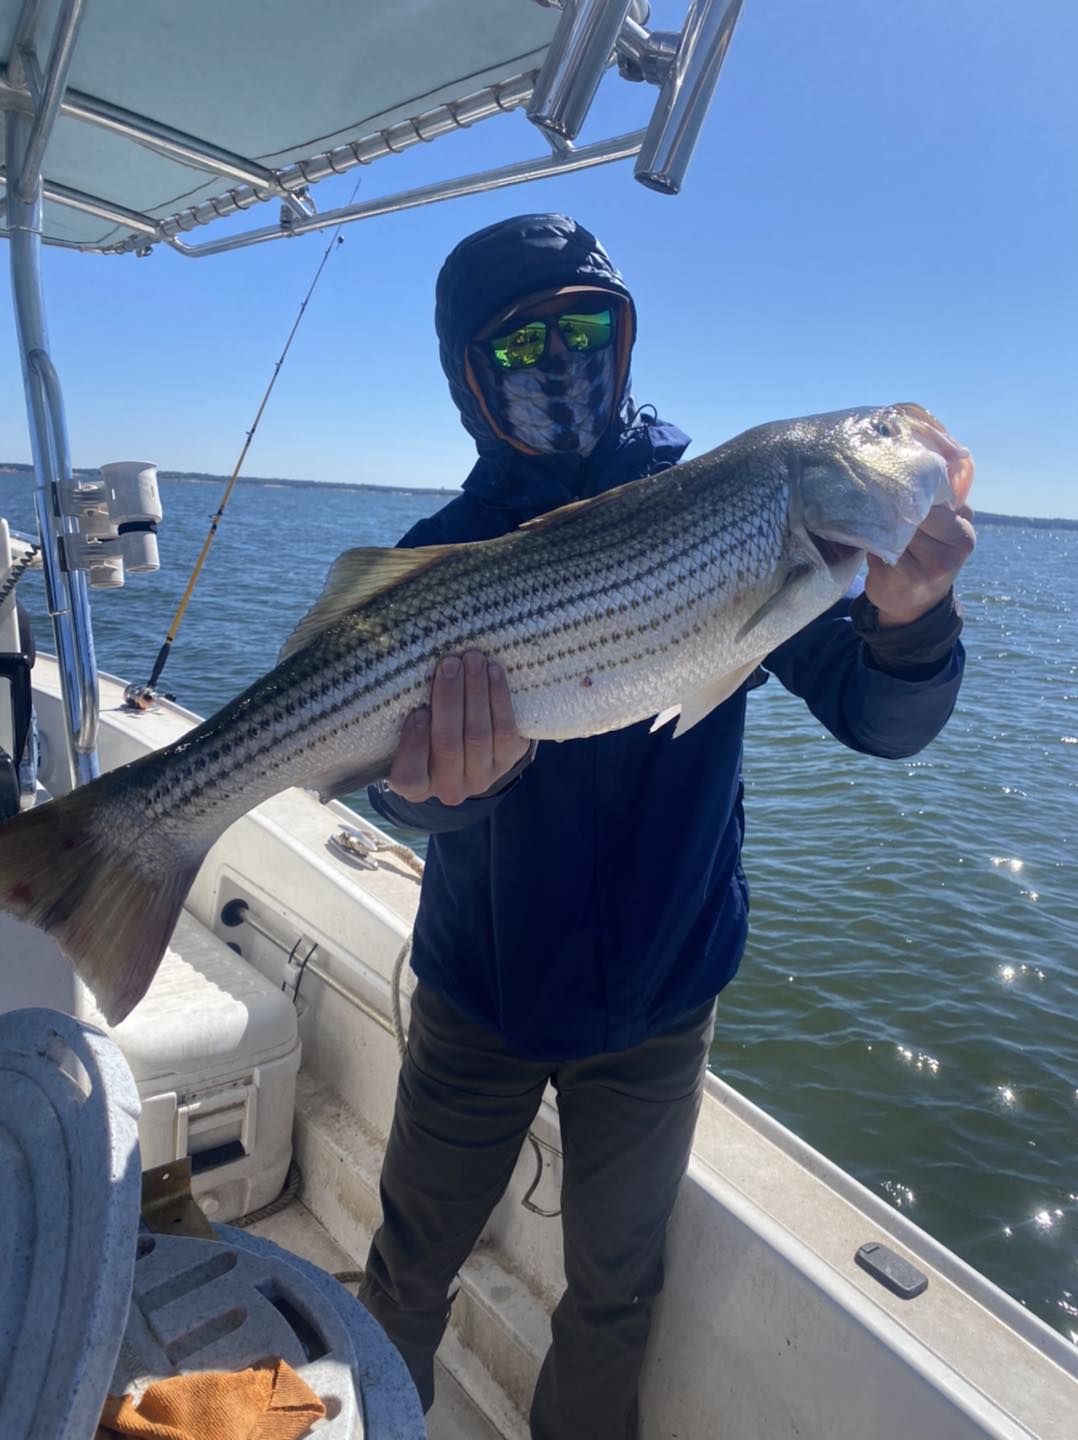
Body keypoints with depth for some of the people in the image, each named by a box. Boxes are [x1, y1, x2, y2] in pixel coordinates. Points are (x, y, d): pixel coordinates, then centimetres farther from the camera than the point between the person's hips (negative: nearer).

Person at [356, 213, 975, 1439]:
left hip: (657, 1000, 0)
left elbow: (880, 723, -12)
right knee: (411, 1271, 19)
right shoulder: (446, 553, -8)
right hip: (479, 993, 1)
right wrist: (434, 778, -43)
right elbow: (402, 786, -20)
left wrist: (904, 618, -33)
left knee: (613, 1293, 20)